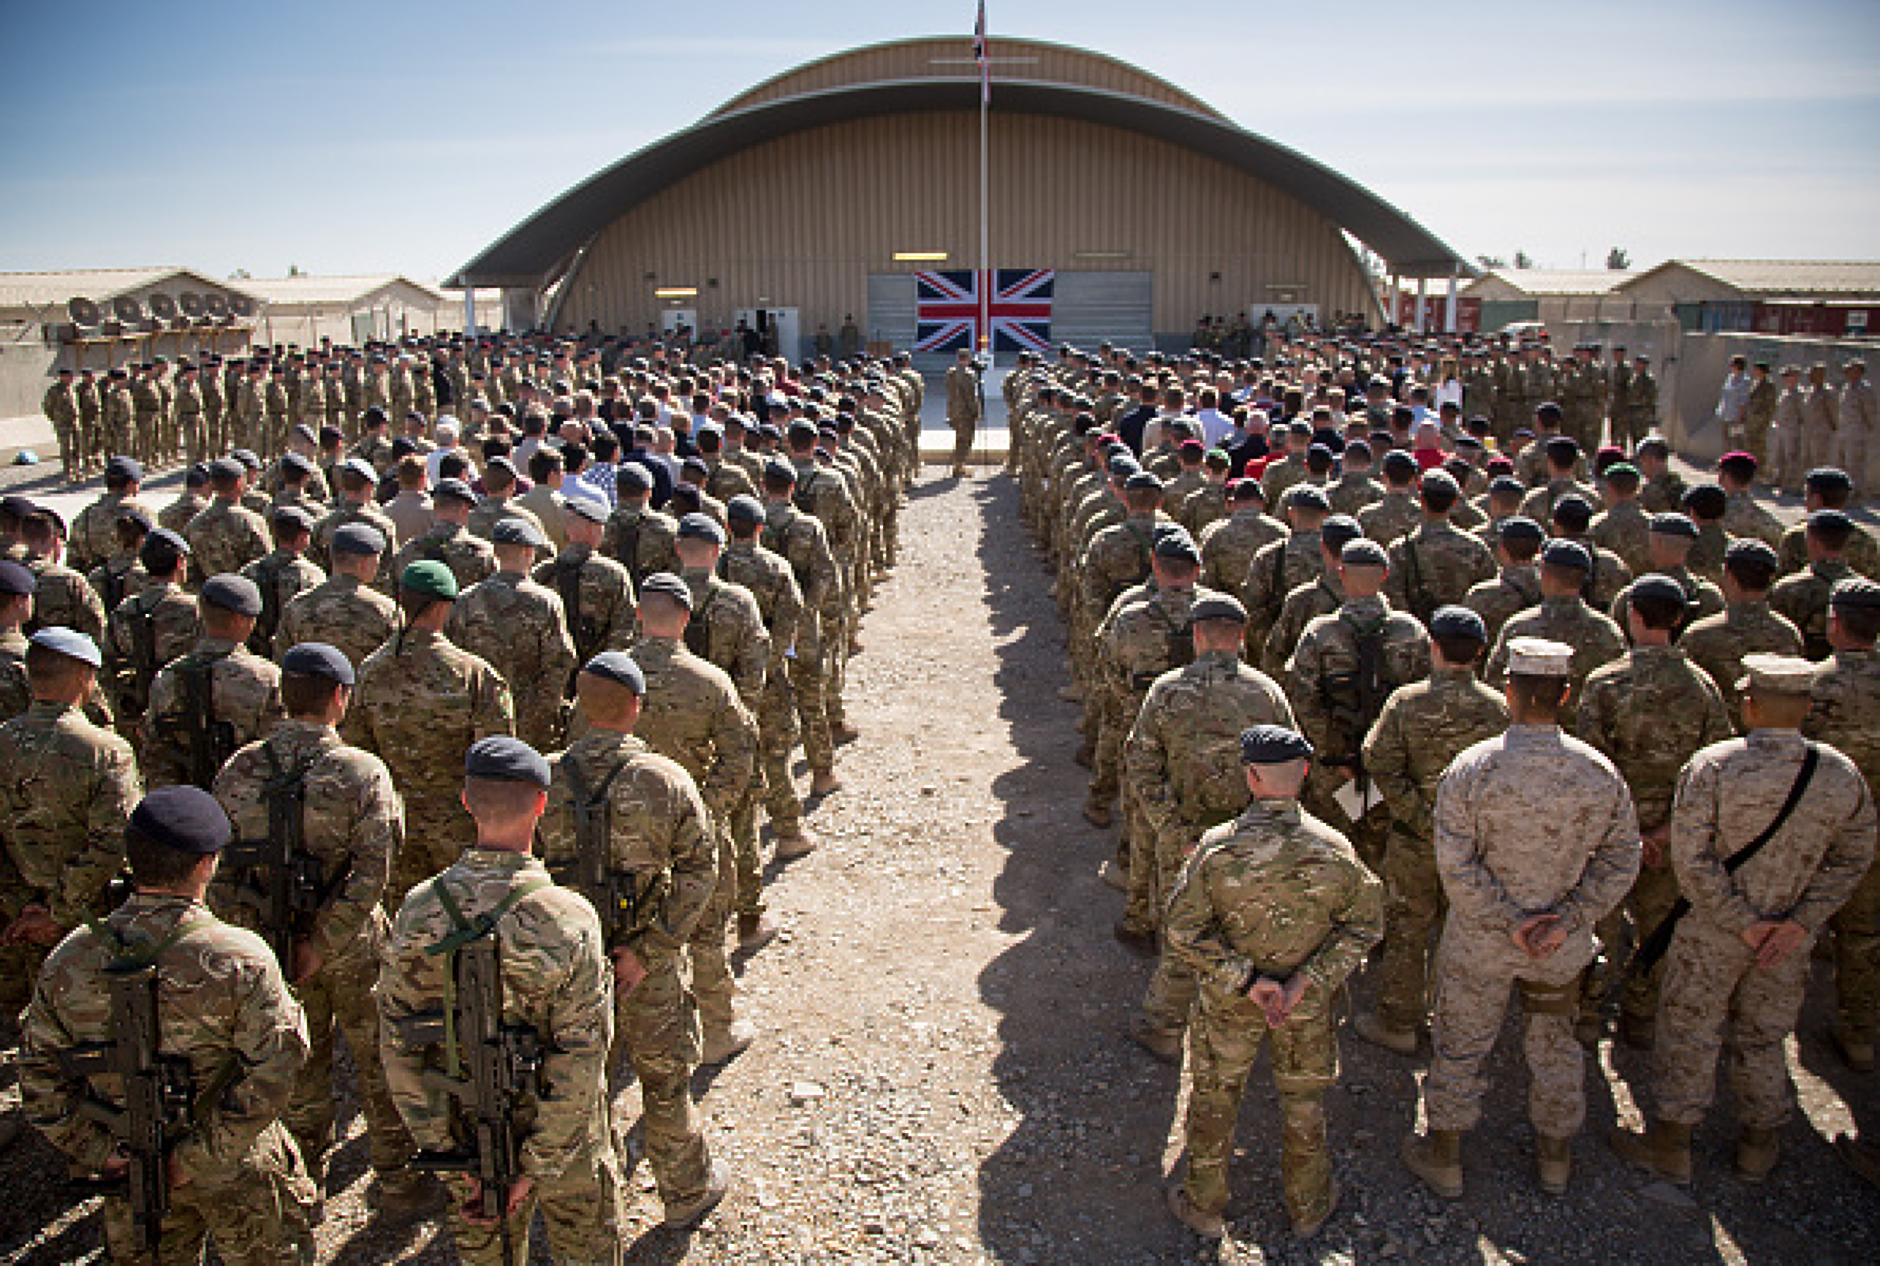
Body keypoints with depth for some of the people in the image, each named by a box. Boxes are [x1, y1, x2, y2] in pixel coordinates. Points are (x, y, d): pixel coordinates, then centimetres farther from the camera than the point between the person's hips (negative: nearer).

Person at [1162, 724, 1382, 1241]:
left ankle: (1204, 1207, 38)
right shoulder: (1333, 849, -19)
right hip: (1308, 1004, 1)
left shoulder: (1218, 847, -23)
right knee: (1303, 1102, 24)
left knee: (1214, 1098, 20)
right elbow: (1365, 926, -10)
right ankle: (1308, 1207, 44)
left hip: (1229, 1002, -1)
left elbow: (1183, 932, -20)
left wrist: (1245, 980, -17)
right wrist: (1308, 981, -12)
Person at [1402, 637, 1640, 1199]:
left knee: (1459, 1044, 15)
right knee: (1554, 1044, 23)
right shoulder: (1600, 773, -11)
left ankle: (1444, 1158, 32)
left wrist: (1509, 920, -13)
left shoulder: (1470, 769, -19)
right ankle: (1555, 1159, 41)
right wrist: (1566, 920, -10)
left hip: (1480, 941, -2)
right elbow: (1621, 863, -7)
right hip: (1563, 944, 3)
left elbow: (1455, 867, -20)